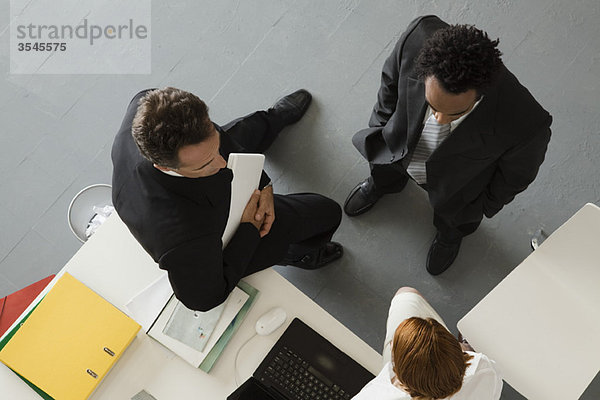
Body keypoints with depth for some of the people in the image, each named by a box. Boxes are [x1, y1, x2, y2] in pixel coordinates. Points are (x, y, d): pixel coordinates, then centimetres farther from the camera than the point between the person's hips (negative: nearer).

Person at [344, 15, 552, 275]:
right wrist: (381, 125, 0)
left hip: (455, 185, -1)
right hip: (399, 146, 2)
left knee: (454, 220, 33)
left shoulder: (525, 126, -46)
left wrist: (485, 207, -1)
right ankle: (384, 184, 74)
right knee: (383, 169, 36)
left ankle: (450, 235, 71)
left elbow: (515, 174, -19)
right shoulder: (418, 38, -41)